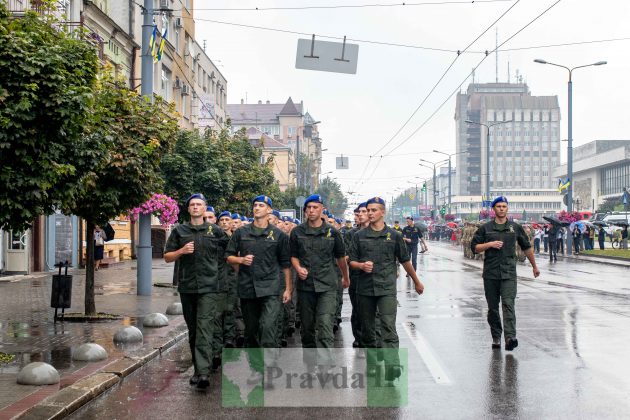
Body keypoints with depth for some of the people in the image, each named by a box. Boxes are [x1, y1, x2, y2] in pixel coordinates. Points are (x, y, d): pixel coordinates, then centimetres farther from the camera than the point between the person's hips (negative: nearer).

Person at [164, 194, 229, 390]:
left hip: (210, 287, -3)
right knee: (193, 329, 11)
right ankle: (198, 368, 22)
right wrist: (181, 251, -8)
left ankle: (203, 372, -21)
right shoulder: (179, 231, 10)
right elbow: (167, 257, 10)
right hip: (187, 287, 3)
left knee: (205, 328, -14)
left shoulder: (216, 231, 5)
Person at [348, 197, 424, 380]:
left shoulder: (394, 235, 4)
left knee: (388, 327, -15)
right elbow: (351, 261, 9)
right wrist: (362, 265, -13)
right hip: (365, 289, 2)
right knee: (367, 329, 9)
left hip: (387, 289, -2)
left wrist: (417, 282, 21)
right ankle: (371, 364, 22)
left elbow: (405, 261, 14)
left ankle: (392, 365, -24)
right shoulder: (359, 236, 7)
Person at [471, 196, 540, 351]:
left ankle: (510, 337, -22)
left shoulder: (515, 228, 10)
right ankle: (496, 337, 19)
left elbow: (527, 248, 20)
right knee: (493, 308, 7)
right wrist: (490, 244, -11)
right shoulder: (485, 228, 7)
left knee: (508, 304, -14)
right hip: (490, 274, 1)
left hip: (509, 273, -1)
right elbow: (474, 247, 4)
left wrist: (534, 266, 26)